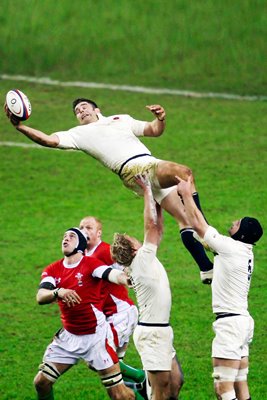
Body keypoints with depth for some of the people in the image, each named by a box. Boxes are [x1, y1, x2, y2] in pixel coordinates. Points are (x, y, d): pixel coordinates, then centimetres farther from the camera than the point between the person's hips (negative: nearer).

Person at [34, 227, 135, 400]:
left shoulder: (91, 263, -11)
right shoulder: (52, 270, 3)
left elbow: (113, 275, -32)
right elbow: (40, 297, -15)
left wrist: (126, 279, -57)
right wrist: (58, 292, -37)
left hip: (96, 336, -5)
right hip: (69, 337, 5)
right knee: (41, 382, 5)